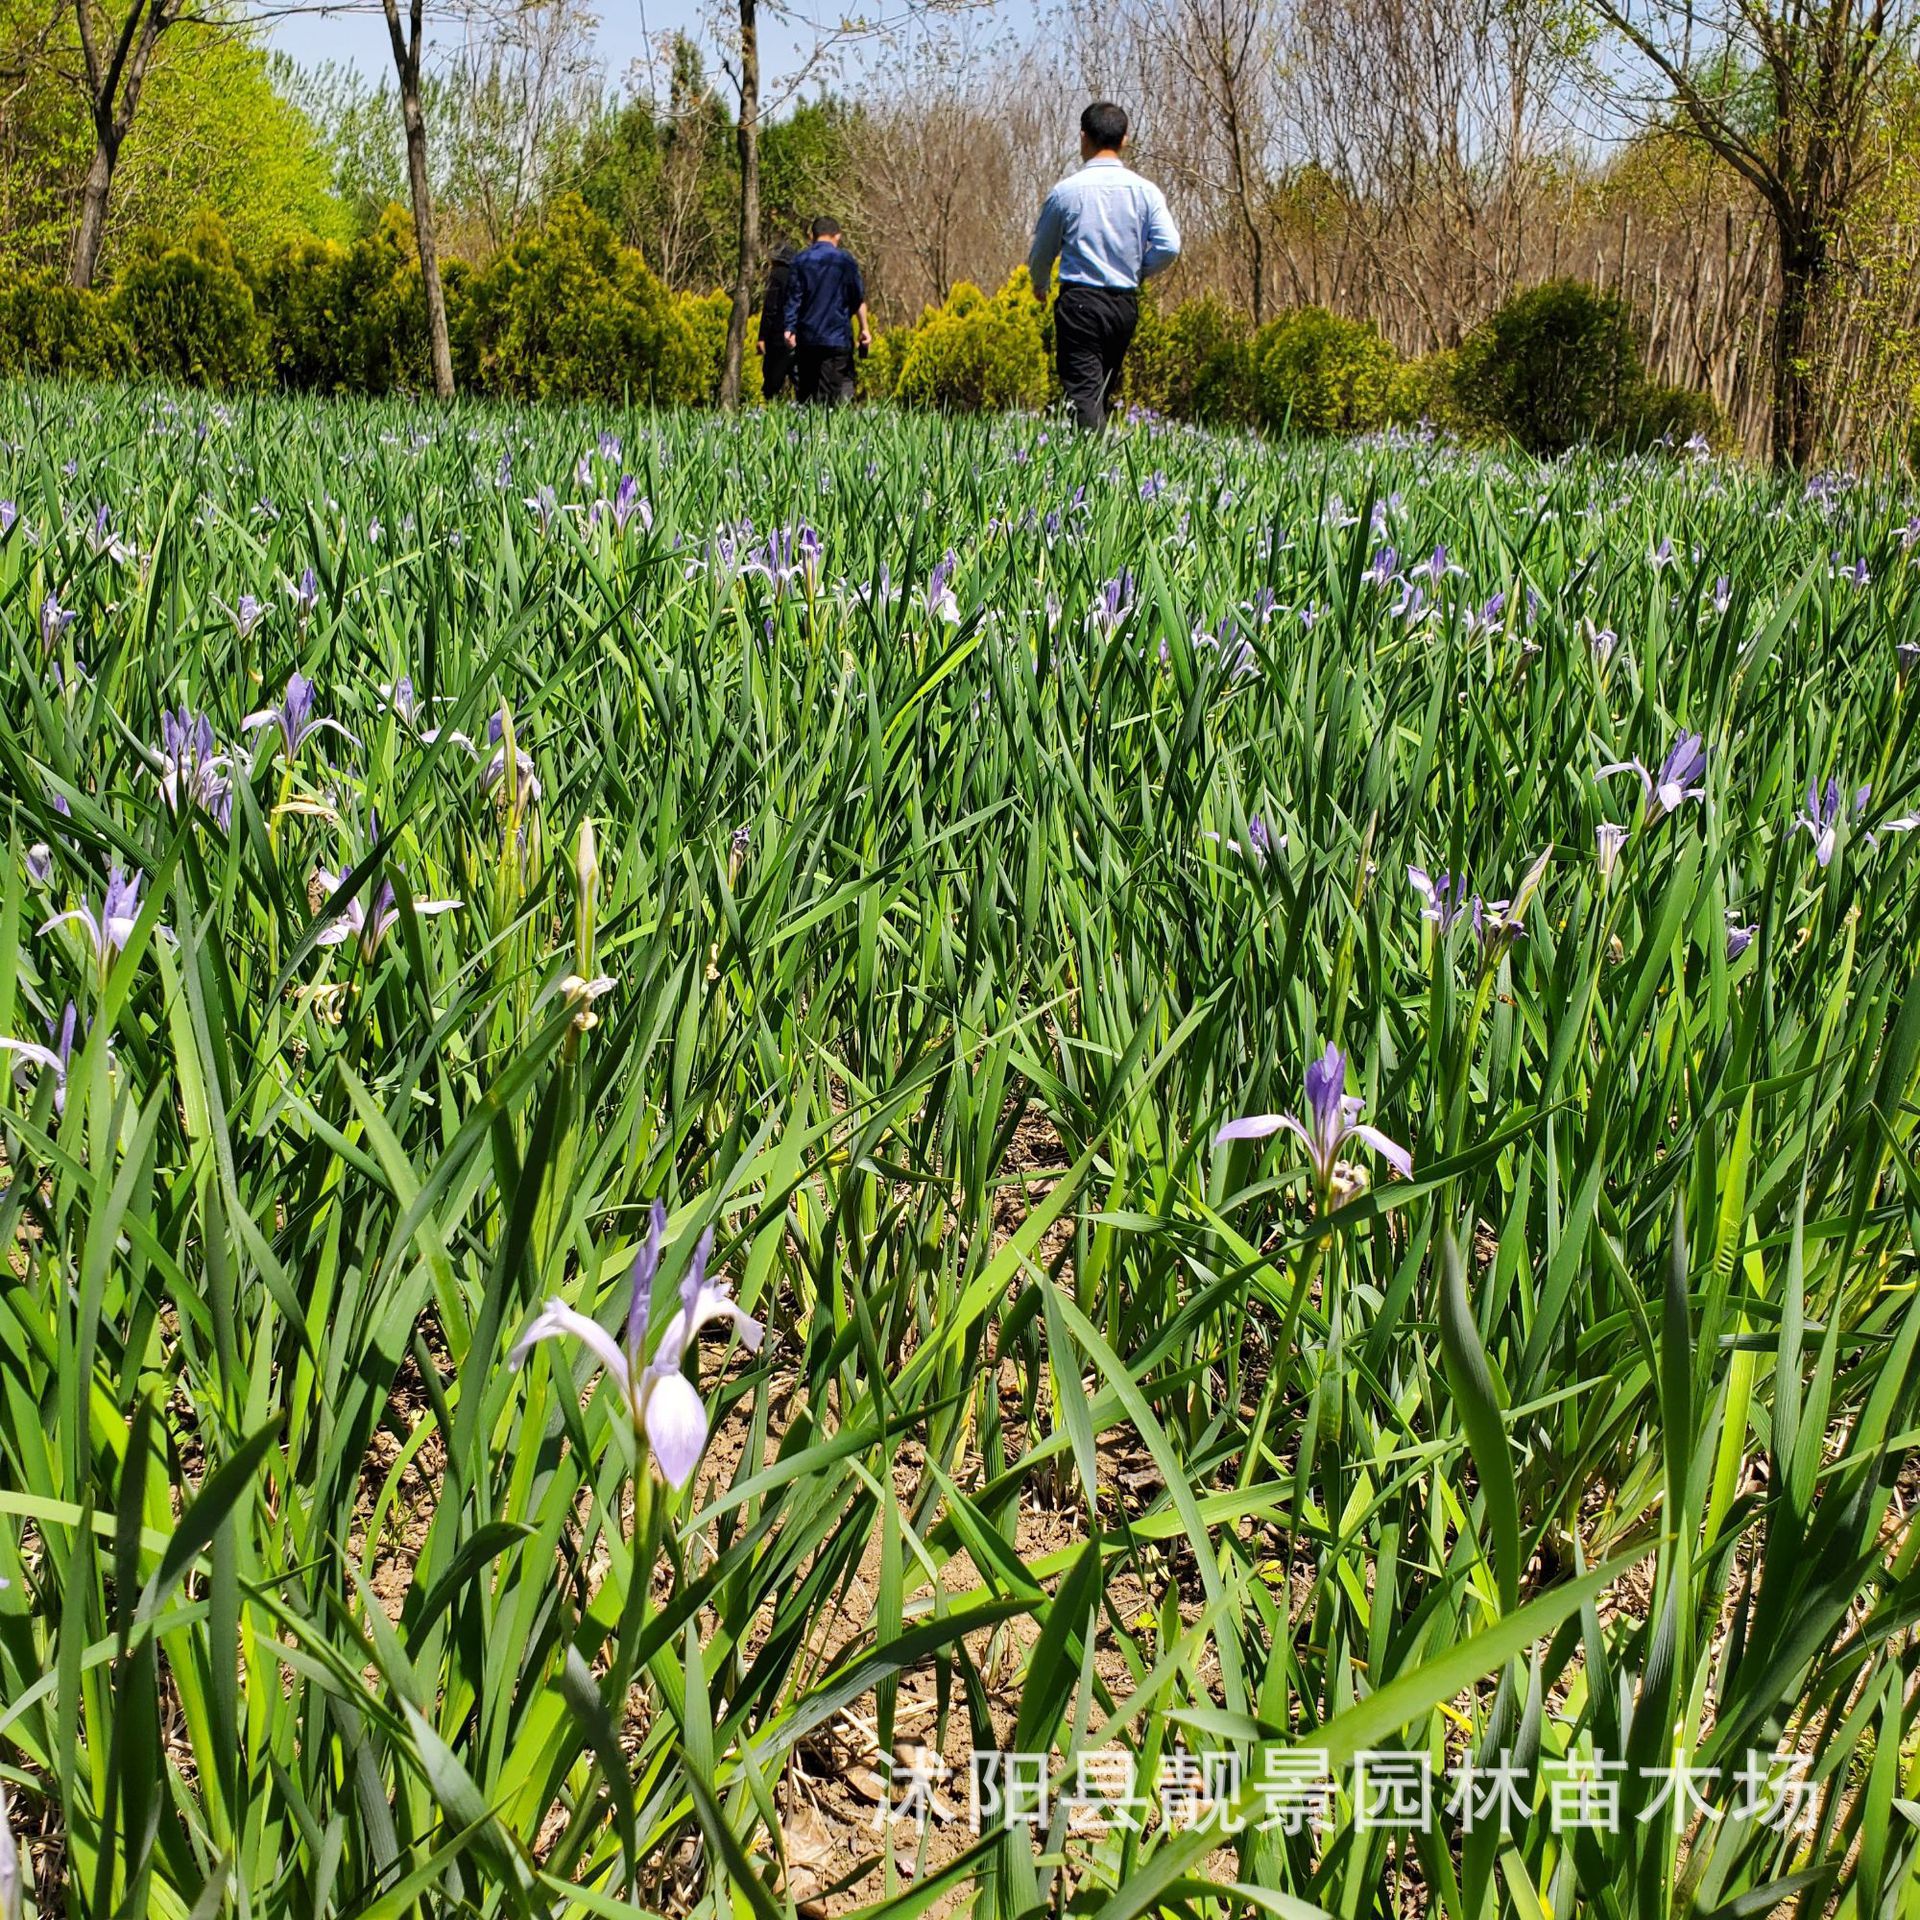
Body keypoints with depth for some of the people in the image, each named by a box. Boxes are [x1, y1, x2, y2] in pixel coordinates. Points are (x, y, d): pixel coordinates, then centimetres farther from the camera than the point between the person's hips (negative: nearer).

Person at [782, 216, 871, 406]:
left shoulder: (800, 261, 4)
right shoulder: (845, 261, 0)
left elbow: (793, 298, 0)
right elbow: (859, 298, 2)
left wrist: (790, 328, -1)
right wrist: (864, 327, 9)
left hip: (806, 338, 2)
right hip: (838, 338, -2)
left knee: (805, 392, 10)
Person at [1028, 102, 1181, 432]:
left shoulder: (1066, 190, -3)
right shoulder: (1145, 191, 2)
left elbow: (1042, 250, 8)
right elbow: (1169, 247, -5)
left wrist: (1039, 285, 30)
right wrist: (1135, 271, 15)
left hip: (1080, 300, -4)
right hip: (1126, 303, 4)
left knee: (1083, 392, -8)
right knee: (1105, 390, 16)